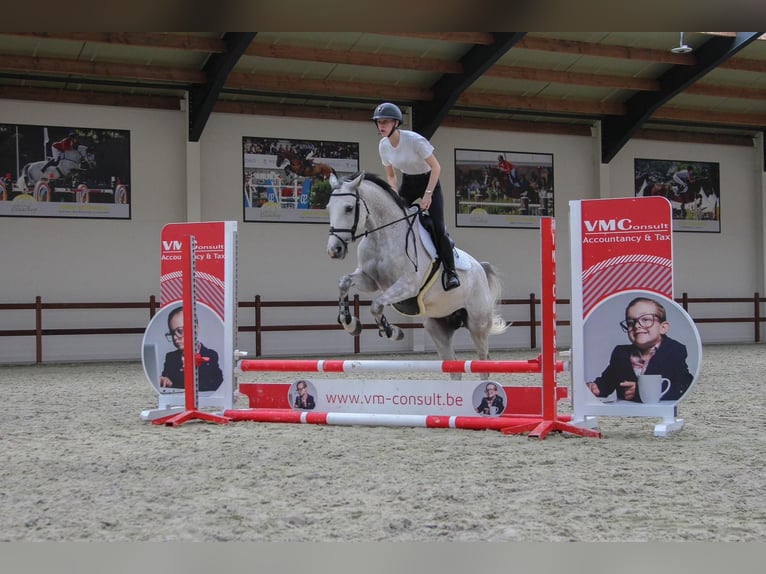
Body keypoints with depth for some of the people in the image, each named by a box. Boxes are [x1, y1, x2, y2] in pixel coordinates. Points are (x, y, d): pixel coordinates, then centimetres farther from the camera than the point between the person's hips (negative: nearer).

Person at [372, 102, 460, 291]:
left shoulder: (414, 140, -26)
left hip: (429, 181, -6)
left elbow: (436, 167, -21)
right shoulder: (383, 146, -8)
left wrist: (428, 194, -25)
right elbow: (391, 176, 6)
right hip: (407, 182, 6)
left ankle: (450, 271, -7)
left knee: (438, 228, -17)